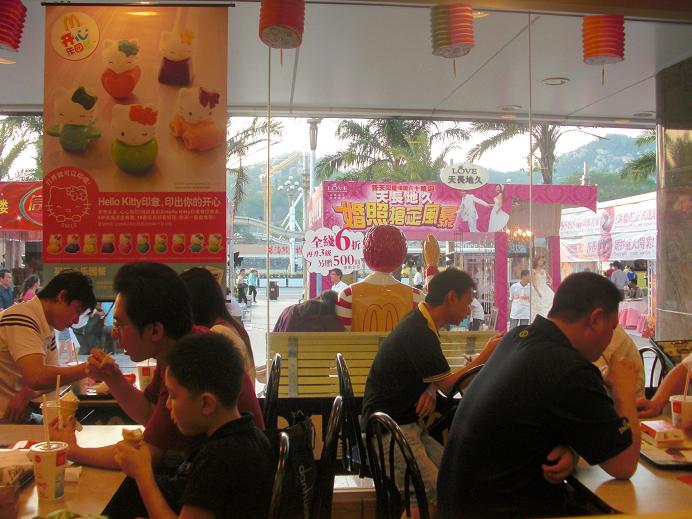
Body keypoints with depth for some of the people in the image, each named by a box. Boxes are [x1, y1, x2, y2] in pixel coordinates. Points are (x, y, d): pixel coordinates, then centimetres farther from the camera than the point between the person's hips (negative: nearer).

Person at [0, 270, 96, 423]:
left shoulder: (48, 328, 8)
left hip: (20, 416, 8)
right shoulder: (22, 319, -21)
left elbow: (53, 374, 5)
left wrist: (27, 393, -15)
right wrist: (88, 368, -24)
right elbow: (36, 377, -32)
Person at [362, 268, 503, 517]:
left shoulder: (420, 323, 11)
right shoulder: (419, 333, -19)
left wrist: (430, 391, -6)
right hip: (391, 430, -9)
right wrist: (485, 354, 0)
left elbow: (431, 375, 18)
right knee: (442, 496, -19)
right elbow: (449, 385, -10)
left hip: (407, 425, 9)